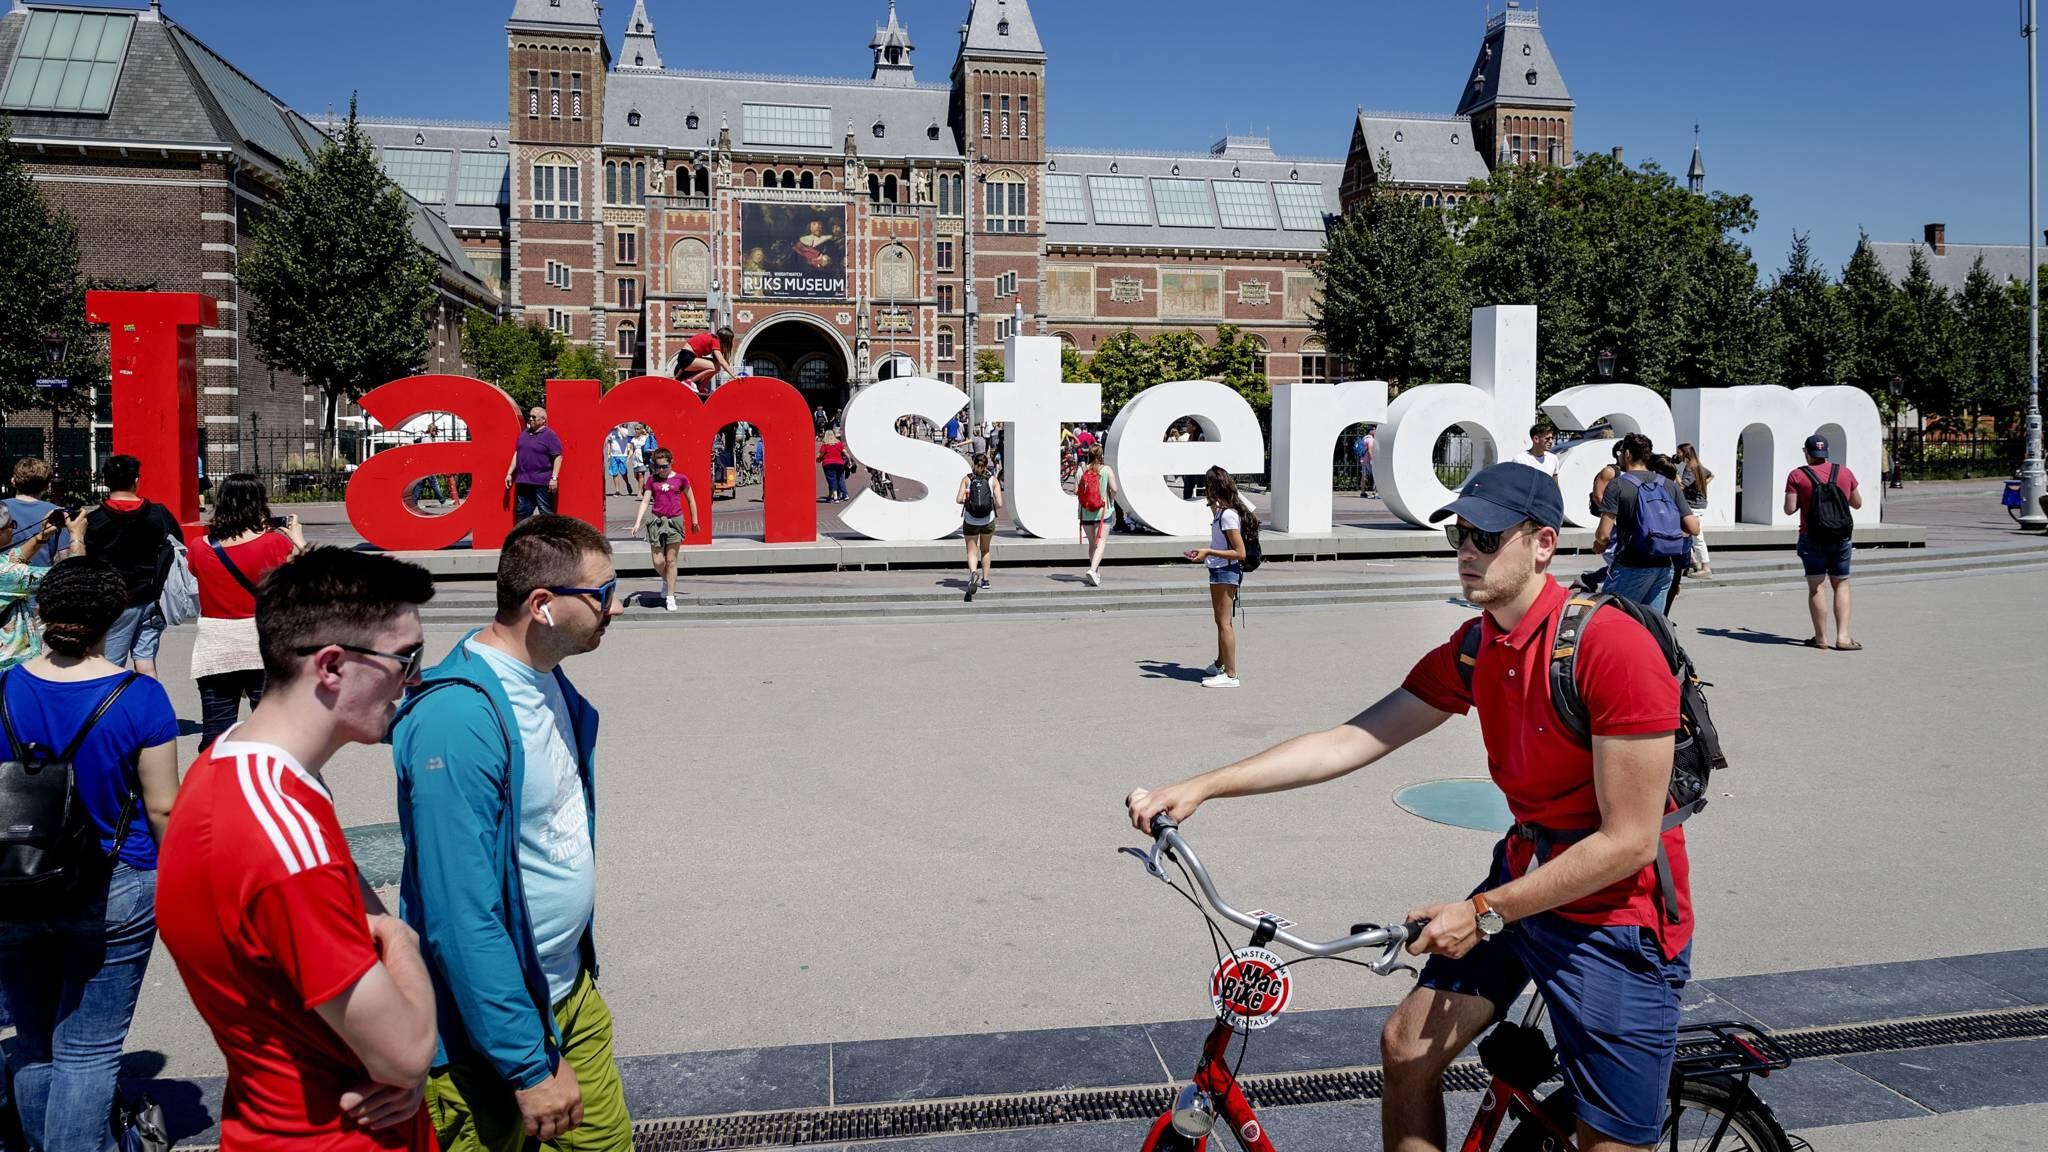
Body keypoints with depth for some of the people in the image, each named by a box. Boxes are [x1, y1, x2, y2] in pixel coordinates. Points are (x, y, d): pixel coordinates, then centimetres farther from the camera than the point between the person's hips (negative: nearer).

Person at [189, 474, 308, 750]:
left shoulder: (201, 548, 0)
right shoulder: (276, 543, -10)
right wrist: (299, 541, 7)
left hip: (214, 652, 3)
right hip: (265, 650, -3)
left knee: (214, 736, 8)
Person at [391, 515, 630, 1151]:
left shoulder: (549, 682, 1)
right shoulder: (457, 719, -27)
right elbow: (462, 919, -28)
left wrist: (577, 971, 17)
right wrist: (530, 1066, -23)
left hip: (572, 996, 8)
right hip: (489, 1027, -8)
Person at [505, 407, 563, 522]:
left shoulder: (550, 435, -5)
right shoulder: (524, 433, 16)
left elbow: (558, 457, -10)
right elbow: (517, 453, 22)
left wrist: (554, 478, -18)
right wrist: (509, 473, 16)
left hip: (542, 482, -7)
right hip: (523, 482, 7)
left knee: (545, 513, -5)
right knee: (522, 512, 11)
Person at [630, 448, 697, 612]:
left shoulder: (681, 479, 0)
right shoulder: (652, 480, 5)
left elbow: (690, 500, 10)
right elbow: (645, 502, 4)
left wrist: (694, 521, 15)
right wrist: (637, 523, -5)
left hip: (675, 521, -2)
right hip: (656, 522, 2)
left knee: (671, 560, 1)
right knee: (658, 561, -1)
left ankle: (670, 597, 9)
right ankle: (666, 581, 31)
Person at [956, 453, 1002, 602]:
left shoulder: (967, 479, -2)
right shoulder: (993, 480, -2)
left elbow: (958, 500, -10)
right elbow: (999, 504, -9)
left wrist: (967, 501, 10)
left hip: (970, 522, -1)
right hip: (988, 521, 1)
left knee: (972, 552, 5)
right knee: (985, 550, 23)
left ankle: (972, 573, -25)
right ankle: (985, 580, 29)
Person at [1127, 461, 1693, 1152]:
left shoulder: (1613, 649, -23)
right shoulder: (1473, 650, -1)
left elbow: (1630, 841, -22)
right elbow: (1351, 740, -3)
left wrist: (1485, 913, -21)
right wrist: (1200, 788, -10)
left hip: (1617, 919, -7)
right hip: (1524, 876, 7)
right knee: (1406, 1046, 7)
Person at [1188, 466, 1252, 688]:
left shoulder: (1228, 515, -19)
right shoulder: (1222, 511, 10)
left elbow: (1240, 553, -22)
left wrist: (1209, 552, -23)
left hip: (1225, 572, -10)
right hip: (1220, 572, 10)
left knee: (1225, 622, -6)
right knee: (1221, 621, 21)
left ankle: (1230, 675, -2)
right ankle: (1220, 665, 35)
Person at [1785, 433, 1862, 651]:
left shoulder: (1797, 476, -7)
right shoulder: (1845, 473, 4)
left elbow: (1789, 509, -10)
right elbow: (1857, 503, 13)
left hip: (1812, 539, -3)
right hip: (1840, 538, 3)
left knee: (1817, 587, 0)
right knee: (1841, 585, 11)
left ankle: (1821, 637, 4)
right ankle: (1843, 636, 4)